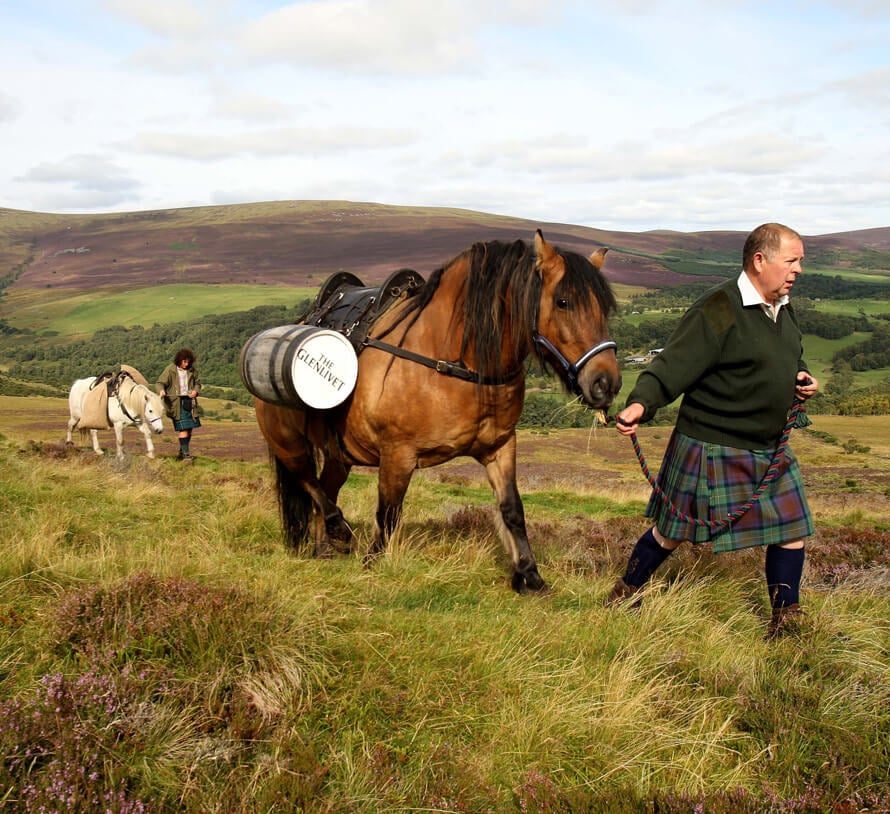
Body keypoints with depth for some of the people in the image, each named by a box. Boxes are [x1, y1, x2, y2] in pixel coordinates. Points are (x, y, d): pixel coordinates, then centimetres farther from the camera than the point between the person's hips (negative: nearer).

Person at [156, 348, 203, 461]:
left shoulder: (192, 370, 6)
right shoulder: (170, 370, -6)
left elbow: (197, 382, 18)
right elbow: (159, 382, -6)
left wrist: (196, 391, -4)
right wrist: (161, 390, -28)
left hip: (189, 400, 5)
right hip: (177, 402, -5)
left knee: (189, 428, 10)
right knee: (183, 428, -11)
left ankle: (183, 451, 25)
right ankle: (185, 453, -9)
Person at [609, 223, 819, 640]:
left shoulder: (783, 309, 8)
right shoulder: (717, 310, -20)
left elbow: (791, 358, 24)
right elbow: (673, 365, -27)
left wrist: (803, 377, 2)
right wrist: (640, 403, -42)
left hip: (770, 449, 8)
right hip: (712, 448, -7)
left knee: (792, 529, 8)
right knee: (672, 532, 8)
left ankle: (785, 621, 24)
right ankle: (625, 595, 31)